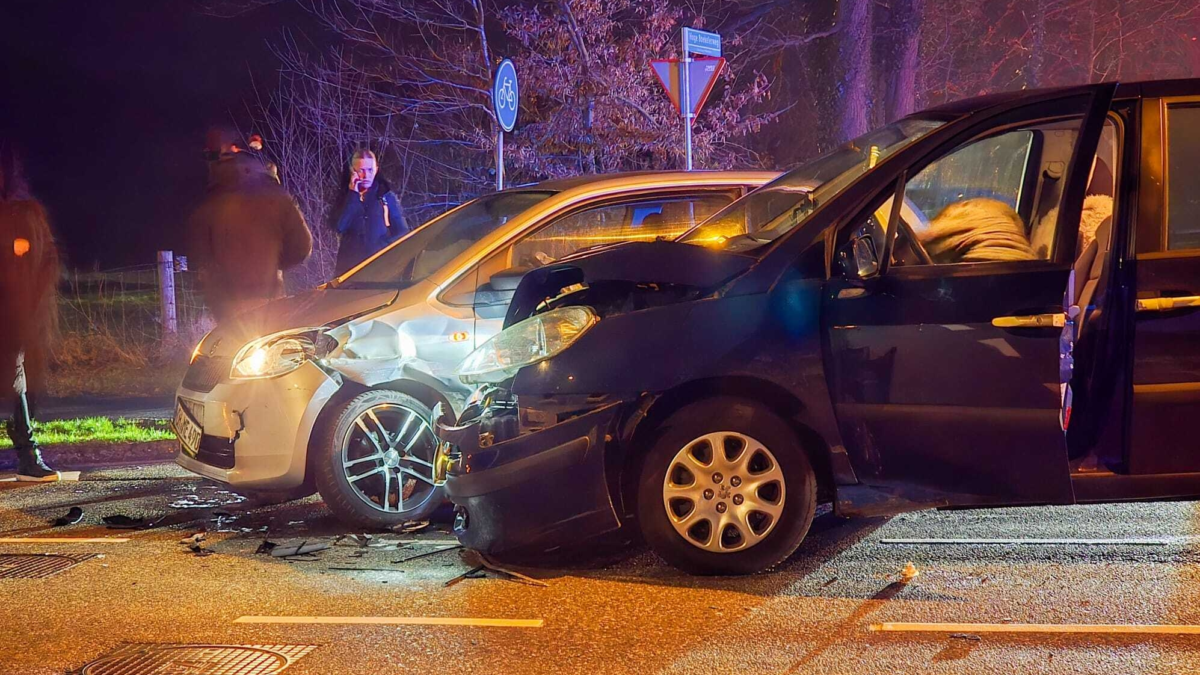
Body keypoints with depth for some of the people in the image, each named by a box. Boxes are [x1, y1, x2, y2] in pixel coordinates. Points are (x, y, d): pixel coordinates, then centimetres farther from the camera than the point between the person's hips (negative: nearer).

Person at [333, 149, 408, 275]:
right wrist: (353, 194, -11)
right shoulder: (346, 195, 6)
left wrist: (385, 249, -9)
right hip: (350, 265, 1)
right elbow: (338, 226, -11)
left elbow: (401, 232, 7)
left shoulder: (386, 196, 5)